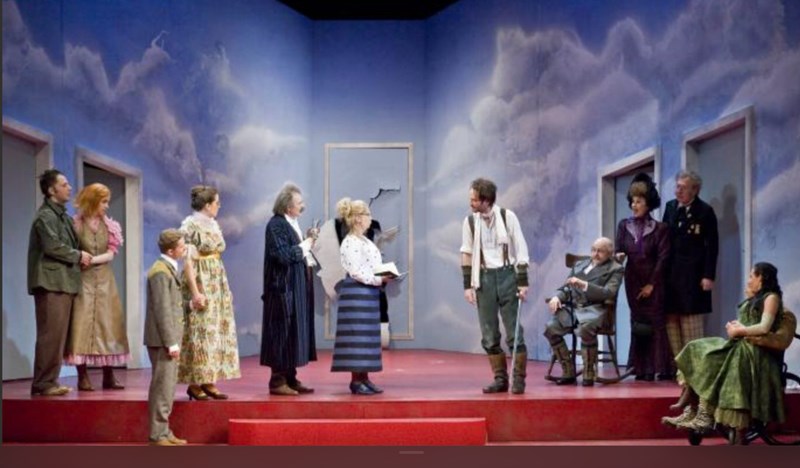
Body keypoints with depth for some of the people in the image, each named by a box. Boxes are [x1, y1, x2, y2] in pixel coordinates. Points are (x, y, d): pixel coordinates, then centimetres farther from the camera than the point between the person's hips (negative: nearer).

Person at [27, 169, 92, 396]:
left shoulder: (62, 215, 20)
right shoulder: (45, 215, -8)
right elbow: (52, 247, -18)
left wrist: (80, 256, 4)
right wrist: (78, 256, -7)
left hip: (64, 281, 9)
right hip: (51, 281, -9)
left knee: (58, 334, 9)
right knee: (50, 333, -10)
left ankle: (50, 381, 12)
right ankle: (43, 383, -8)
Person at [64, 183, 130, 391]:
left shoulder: (108, 225, 9)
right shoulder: (76, 224, -1)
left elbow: (110, 254, 1)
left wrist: (91, 260, -12)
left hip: (104, 280, 4)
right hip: (82, 279, -4)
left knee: (107, 323, 2)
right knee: (82, 324, -7)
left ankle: (108, 377, 6)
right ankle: (83, 377, -5)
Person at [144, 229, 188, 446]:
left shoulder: (169, 268, 14)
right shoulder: (161, 272, -17)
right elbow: (162, 310, -20)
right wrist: (171, 342, -20)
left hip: (169, 339, 10)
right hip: (162, 340, -10)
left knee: (168, 387, 14)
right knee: (162, 387, -5)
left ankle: (164, 432, 22)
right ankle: (158, 434, -1)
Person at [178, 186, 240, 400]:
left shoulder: (213, 224, 13)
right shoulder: (190, 225, -11)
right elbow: (187, 260, -15)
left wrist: (223, 287, 15)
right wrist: (195, 292, -20)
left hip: (217, 284, 8)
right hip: (200, 283, -8)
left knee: (217, 330, 6)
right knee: (200, 332, -7)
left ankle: (208, 381, 10)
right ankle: (194, 383, -1)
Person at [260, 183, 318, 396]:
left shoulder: (292, 224, 14)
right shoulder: (276, 225, -14)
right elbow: (284, 255, -22)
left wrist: (308, 241, 3)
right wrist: (306, 244, -12)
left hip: (297, 287, 9)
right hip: (284, 288, -9)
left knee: (295, 332, 11)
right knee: (283, 332, -6)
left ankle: (290, 378, 16)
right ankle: (278, 381, -1)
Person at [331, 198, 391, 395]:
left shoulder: (364, 241, 17)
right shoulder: (350, 243, -13)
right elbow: (356, 271, -19)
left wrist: (384, 277, 4)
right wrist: (379, 280, -21)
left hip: (369, 292, 10)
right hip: (356, 292, -10)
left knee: (368, 335, 10)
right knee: (357, 335, -7)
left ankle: (364, 378, 14)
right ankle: (356, 380, -4)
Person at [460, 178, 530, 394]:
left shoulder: (507, 217, -5)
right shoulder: (470, 221, 2)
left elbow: (521, 250, -2)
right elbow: (467, 255, 7)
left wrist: (523, 282, -5)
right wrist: (467, 285, 2)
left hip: (507, 275, -3)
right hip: (484, 278, 3)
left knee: (514, 332, -2)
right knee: (489, 335, 4)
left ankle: (519, 379, 5)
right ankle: (500, 378, 13)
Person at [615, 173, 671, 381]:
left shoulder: (660, 229, -3)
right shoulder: (624, 225, 6)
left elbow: (663, 258, -6)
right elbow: (619, 250, 6)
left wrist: (652, 283, -10)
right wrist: (619, 256, -19)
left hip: (653, 281, -3)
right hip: (633, 281, 3)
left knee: (656, 323, -2)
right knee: (638, 323, 5)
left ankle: (661, 369, 3)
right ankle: (642, 369, 8)